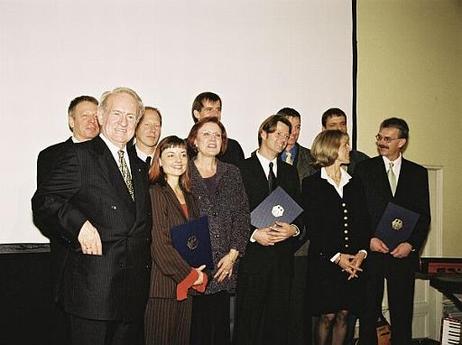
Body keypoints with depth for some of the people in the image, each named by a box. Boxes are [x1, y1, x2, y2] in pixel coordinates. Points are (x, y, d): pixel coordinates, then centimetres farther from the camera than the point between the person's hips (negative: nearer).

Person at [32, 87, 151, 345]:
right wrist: (79, 224, -22)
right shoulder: (80, 155, -4)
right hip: (93, 283, -6)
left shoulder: (139, 167, 17)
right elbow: (43, 200, -9)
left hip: (134, 288, 7)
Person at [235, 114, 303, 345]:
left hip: (283, 256, 4)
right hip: (253, 255, -4)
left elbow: (300, 211, 15)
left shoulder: (290, 172, 15)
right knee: (249, 319, 1)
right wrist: (254, 234, -16)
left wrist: (294, 229, -5)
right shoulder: (241, 169, -1)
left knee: (279, 318, 8)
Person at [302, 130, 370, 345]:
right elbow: (312, 228, -9)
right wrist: (336, 257, -13)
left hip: (353, 263, 5)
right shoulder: (311, 184, -3)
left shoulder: (354, 184, 13)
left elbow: (364, 222, 8)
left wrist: (361, 252, -7)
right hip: (324, 262, -4)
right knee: (327, 316, 1)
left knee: (343, 315, 9)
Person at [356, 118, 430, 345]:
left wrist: (411, 244, -7)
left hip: (404, 253, 1)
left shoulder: (418, 173, 9)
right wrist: (368, 239, -12)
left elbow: (424, 216, 6)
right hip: (371, 251, -1)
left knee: (402, 314, 7)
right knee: (368, 312, 6)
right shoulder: (364, 169, 3)